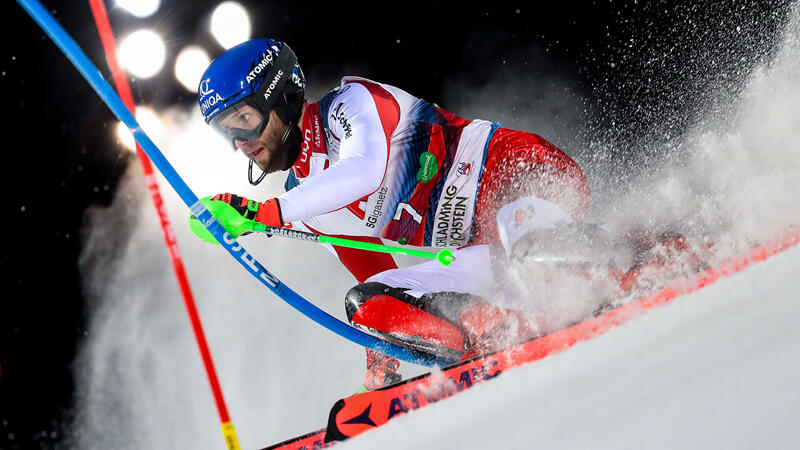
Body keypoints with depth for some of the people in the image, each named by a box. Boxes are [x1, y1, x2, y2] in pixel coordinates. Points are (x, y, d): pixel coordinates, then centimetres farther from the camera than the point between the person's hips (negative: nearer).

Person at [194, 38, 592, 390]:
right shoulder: (304, 205, 18)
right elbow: (374, 274, 26)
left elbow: (364, 171, -26)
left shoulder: (351, 102, -4)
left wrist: (265, 212, -28)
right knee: (367, 304, -12)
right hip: (480, 251, 8)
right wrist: (379, 363, 17)